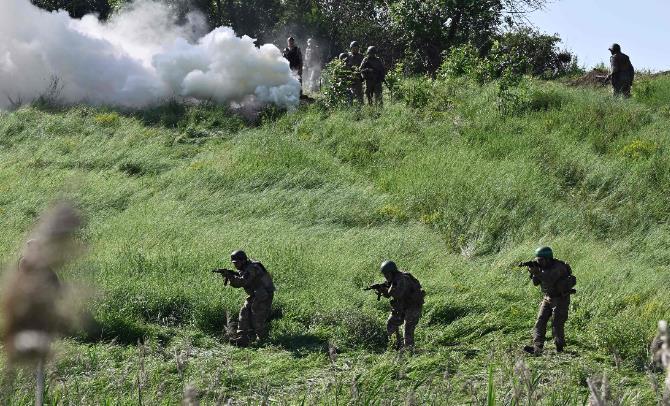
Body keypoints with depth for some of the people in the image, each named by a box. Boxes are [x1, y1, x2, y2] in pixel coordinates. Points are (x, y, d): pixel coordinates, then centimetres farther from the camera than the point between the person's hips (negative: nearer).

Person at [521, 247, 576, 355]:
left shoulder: (558, 267, -21)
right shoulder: (543, 267, 4)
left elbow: (550, 279, -36)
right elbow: (536, 283, 3)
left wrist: (537, 272, -39)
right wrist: (533, 272, -14)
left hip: (560, 299, -8)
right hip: (547, 298, 8)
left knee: (557, 324, -6)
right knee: (540, 321, -5)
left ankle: (559, 349, 11)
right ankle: (537, 348, -12)